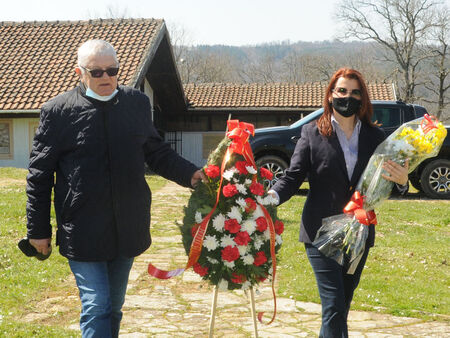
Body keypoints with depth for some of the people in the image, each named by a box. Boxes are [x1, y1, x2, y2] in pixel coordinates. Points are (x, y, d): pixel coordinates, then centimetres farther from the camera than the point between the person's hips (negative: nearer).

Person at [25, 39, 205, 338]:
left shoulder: (137, 103, 5)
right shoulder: (58, 111, -5)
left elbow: (157, 152, 15)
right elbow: (40, 174, 0)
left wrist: (190, 174, -2)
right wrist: (38, 230, 0)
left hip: (127, 230, 4)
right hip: (82, 232, -4)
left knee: (114, 306, 17)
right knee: (96, 307, -6)